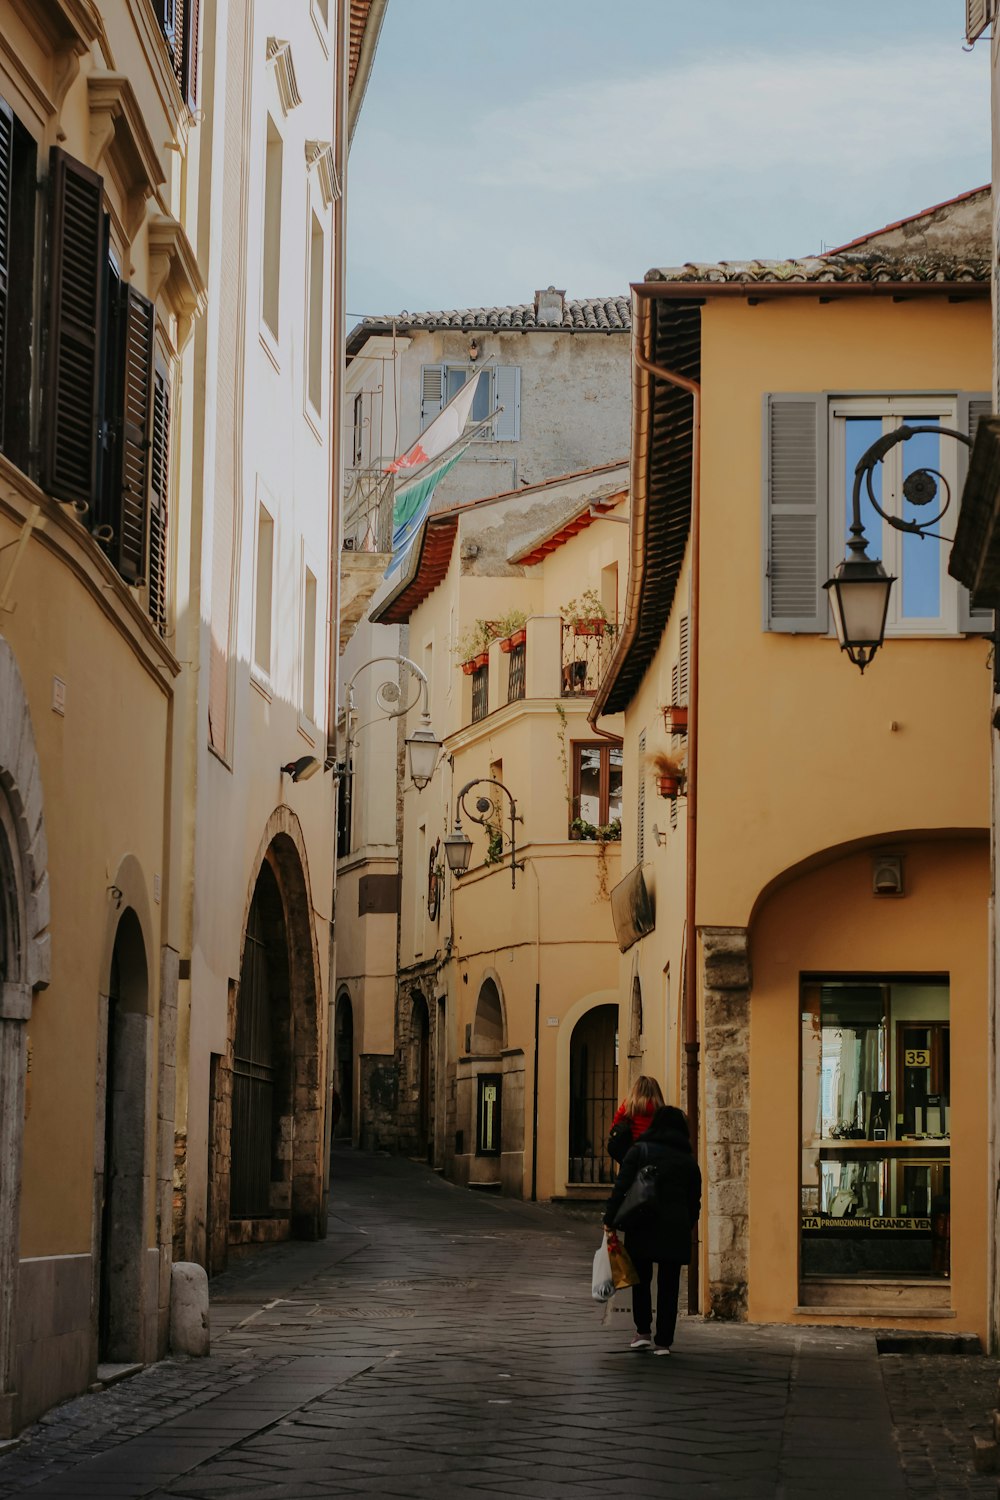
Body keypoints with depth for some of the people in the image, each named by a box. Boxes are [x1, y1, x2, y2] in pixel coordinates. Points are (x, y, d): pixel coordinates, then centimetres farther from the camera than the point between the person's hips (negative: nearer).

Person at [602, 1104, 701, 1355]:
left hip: (643, 1227, -1)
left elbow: (621, 1187, -6)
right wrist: (688, 1226, 22)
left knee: (641, 1280, 15)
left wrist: (610, 1220, -1)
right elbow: (694, 1200, 11)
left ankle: (643, 1331, 10)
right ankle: (663, 1341, 4)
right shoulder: (688, 1159, 8)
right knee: (668, 1287, 5)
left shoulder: (640, 1150, 0)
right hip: (675, 1231, 1)